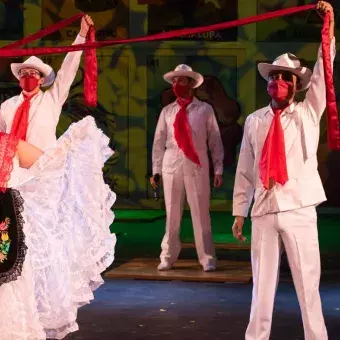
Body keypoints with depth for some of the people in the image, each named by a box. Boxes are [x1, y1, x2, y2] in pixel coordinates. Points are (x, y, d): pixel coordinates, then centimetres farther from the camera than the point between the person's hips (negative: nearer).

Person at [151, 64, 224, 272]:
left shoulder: (205, 110, 0)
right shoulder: (167, 112, 8)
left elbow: (215, 141, 1)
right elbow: (159, 142, 10)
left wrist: (218, 169, -2)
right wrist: (156, 170, 6)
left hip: (197, 166, -2)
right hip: (172, 165, 3)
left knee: (200, 214, 0)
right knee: (172, 214, 8)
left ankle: (207, 258, 7)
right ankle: (168, 257, 16)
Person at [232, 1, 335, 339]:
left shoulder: (308, 114, 5)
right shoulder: (254, 121, 8)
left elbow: (323, 74, -8)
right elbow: (245, 169, 9)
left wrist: (329, 30, -17)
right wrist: (239, 212, 7)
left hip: (299, 209, -1)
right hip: (263, 211, 2)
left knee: (307, 282, -1)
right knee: (262, 283, 6)